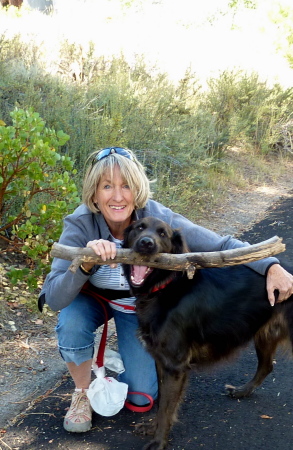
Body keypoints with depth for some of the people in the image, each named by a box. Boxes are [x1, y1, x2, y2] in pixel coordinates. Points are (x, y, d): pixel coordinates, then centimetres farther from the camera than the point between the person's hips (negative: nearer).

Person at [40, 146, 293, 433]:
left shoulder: (158, 218, -33)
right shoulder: (80, 224, -33)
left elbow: (222, 245, -26)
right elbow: (53, 299, -37)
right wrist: (86, 263, -55)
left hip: (140, 304, 1)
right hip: (92, 297, 0)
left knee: (141, 395, -3)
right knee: (71, 324, -34)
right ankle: (82, 393, -4)